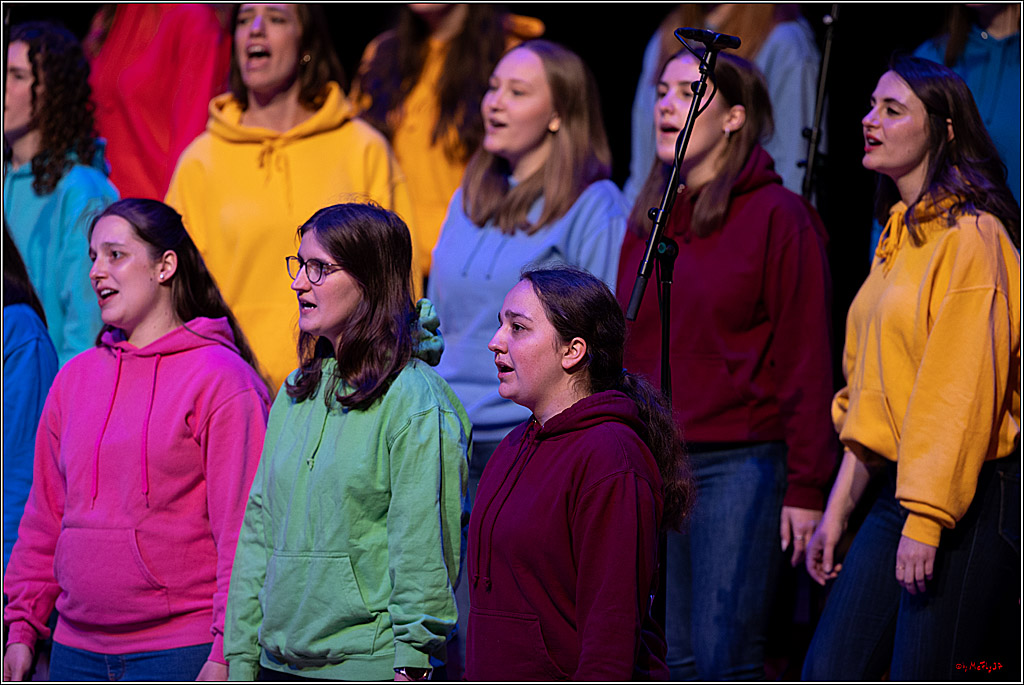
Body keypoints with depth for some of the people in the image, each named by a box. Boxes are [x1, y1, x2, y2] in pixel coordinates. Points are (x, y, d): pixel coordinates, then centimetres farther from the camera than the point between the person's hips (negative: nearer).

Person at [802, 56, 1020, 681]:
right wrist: (839, 508, 18)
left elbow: (965, 392, -17)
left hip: (970, 499, -9)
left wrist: (927, 519, -20)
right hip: (898, 490, 9)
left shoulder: (971, 236, -11)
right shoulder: (899, 237, 17)